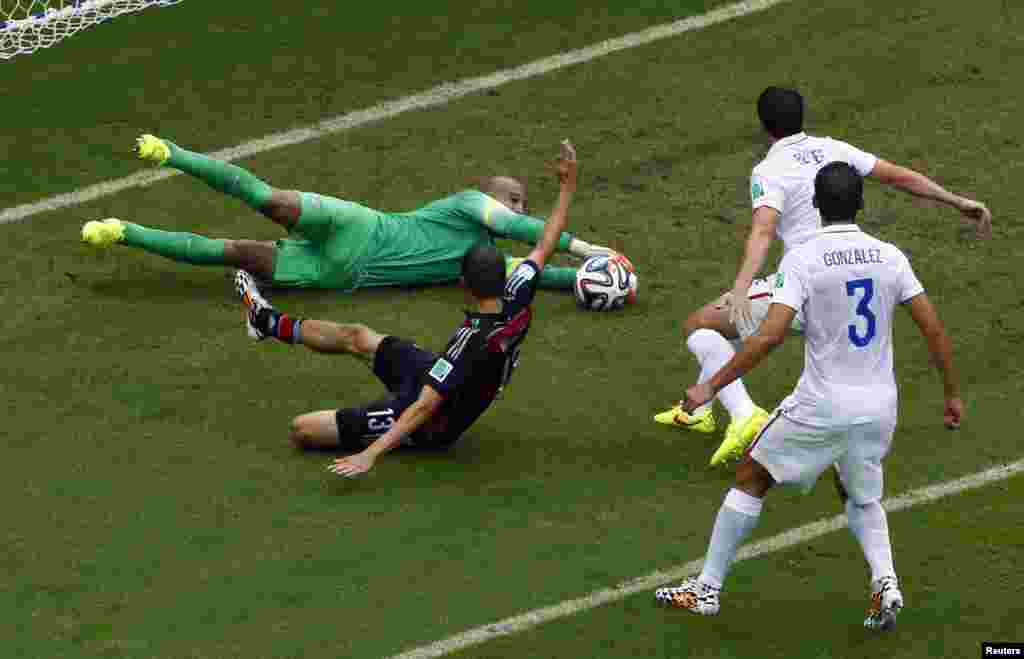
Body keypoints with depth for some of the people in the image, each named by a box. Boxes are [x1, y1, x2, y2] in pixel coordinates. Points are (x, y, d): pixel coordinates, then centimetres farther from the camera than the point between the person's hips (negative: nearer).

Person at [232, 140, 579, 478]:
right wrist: (567, 184, 3)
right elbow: (546, 246, -5)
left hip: (430, 427, -8)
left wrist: (370, 453, -43)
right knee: (356, 337, 26)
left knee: (301, 430, -8)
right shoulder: (517, 304, -20)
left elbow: (425, 407, -42)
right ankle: (269, 322, 47)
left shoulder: (473, 341, -40)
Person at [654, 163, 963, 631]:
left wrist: (711, 386, -15)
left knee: (751, 480, 15)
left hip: (822, 407, -4)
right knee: (863, 498, 27)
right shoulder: (889, 257, 1)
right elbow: (934, 330, 2)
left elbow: (770, 335, -20)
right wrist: (952, 394, 14)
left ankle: (707, 588, 19)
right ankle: (885, 580, 1)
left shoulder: (802, 259, -11)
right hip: (879, 407, 4)